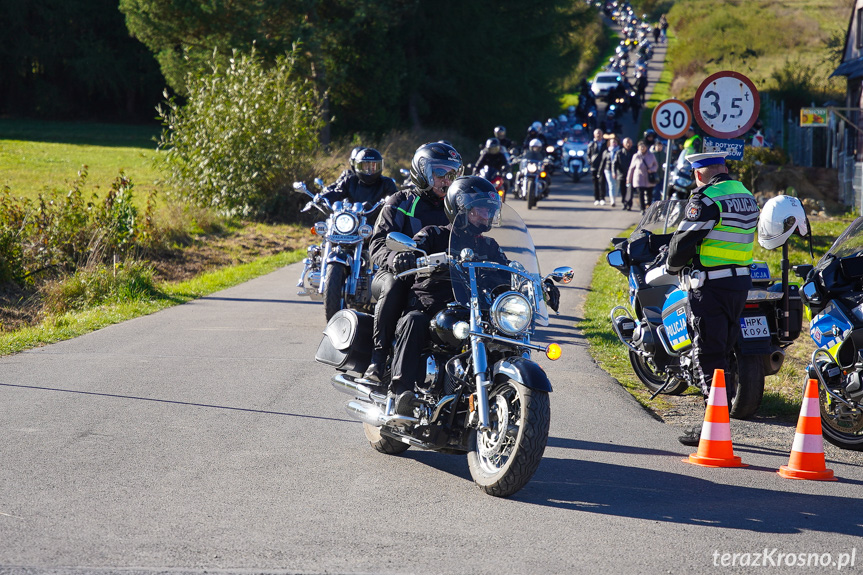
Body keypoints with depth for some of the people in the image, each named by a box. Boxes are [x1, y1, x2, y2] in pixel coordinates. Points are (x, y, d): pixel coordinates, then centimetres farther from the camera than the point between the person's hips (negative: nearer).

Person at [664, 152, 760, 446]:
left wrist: (672, 265, 7)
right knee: (724, 352, 15)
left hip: (711, 287, -8)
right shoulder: (746, 196, 12)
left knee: (709, 356, -5)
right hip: (741, 281, 8)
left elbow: (683, 241, -13)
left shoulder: (706, 200, -14)